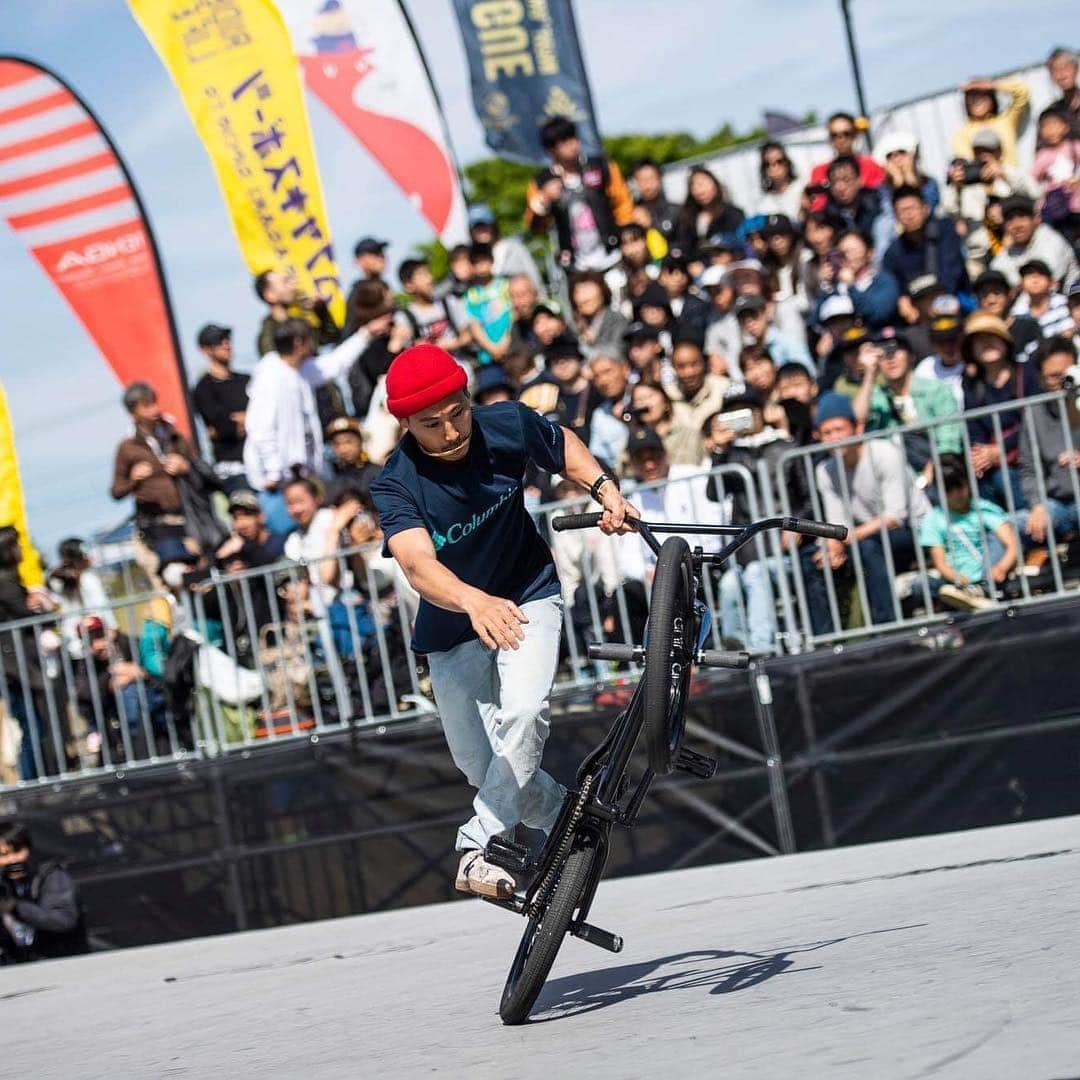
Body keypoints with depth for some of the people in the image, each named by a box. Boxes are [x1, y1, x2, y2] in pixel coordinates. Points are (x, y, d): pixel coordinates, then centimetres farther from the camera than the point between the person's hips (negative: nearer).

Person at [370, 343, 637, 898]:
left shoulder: (507, 425, -18)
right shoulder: (396, 484, -26)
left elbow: (564, 444, 6)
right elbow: (418, 565, -43)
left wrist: (603, 487, -12)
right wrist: (475, 602, -63)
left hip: (528, 596, 0)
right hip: (452, 626, 0)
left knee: (522, 713, -28)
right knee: (478, 765, 8)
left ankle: (476, 848, -24)